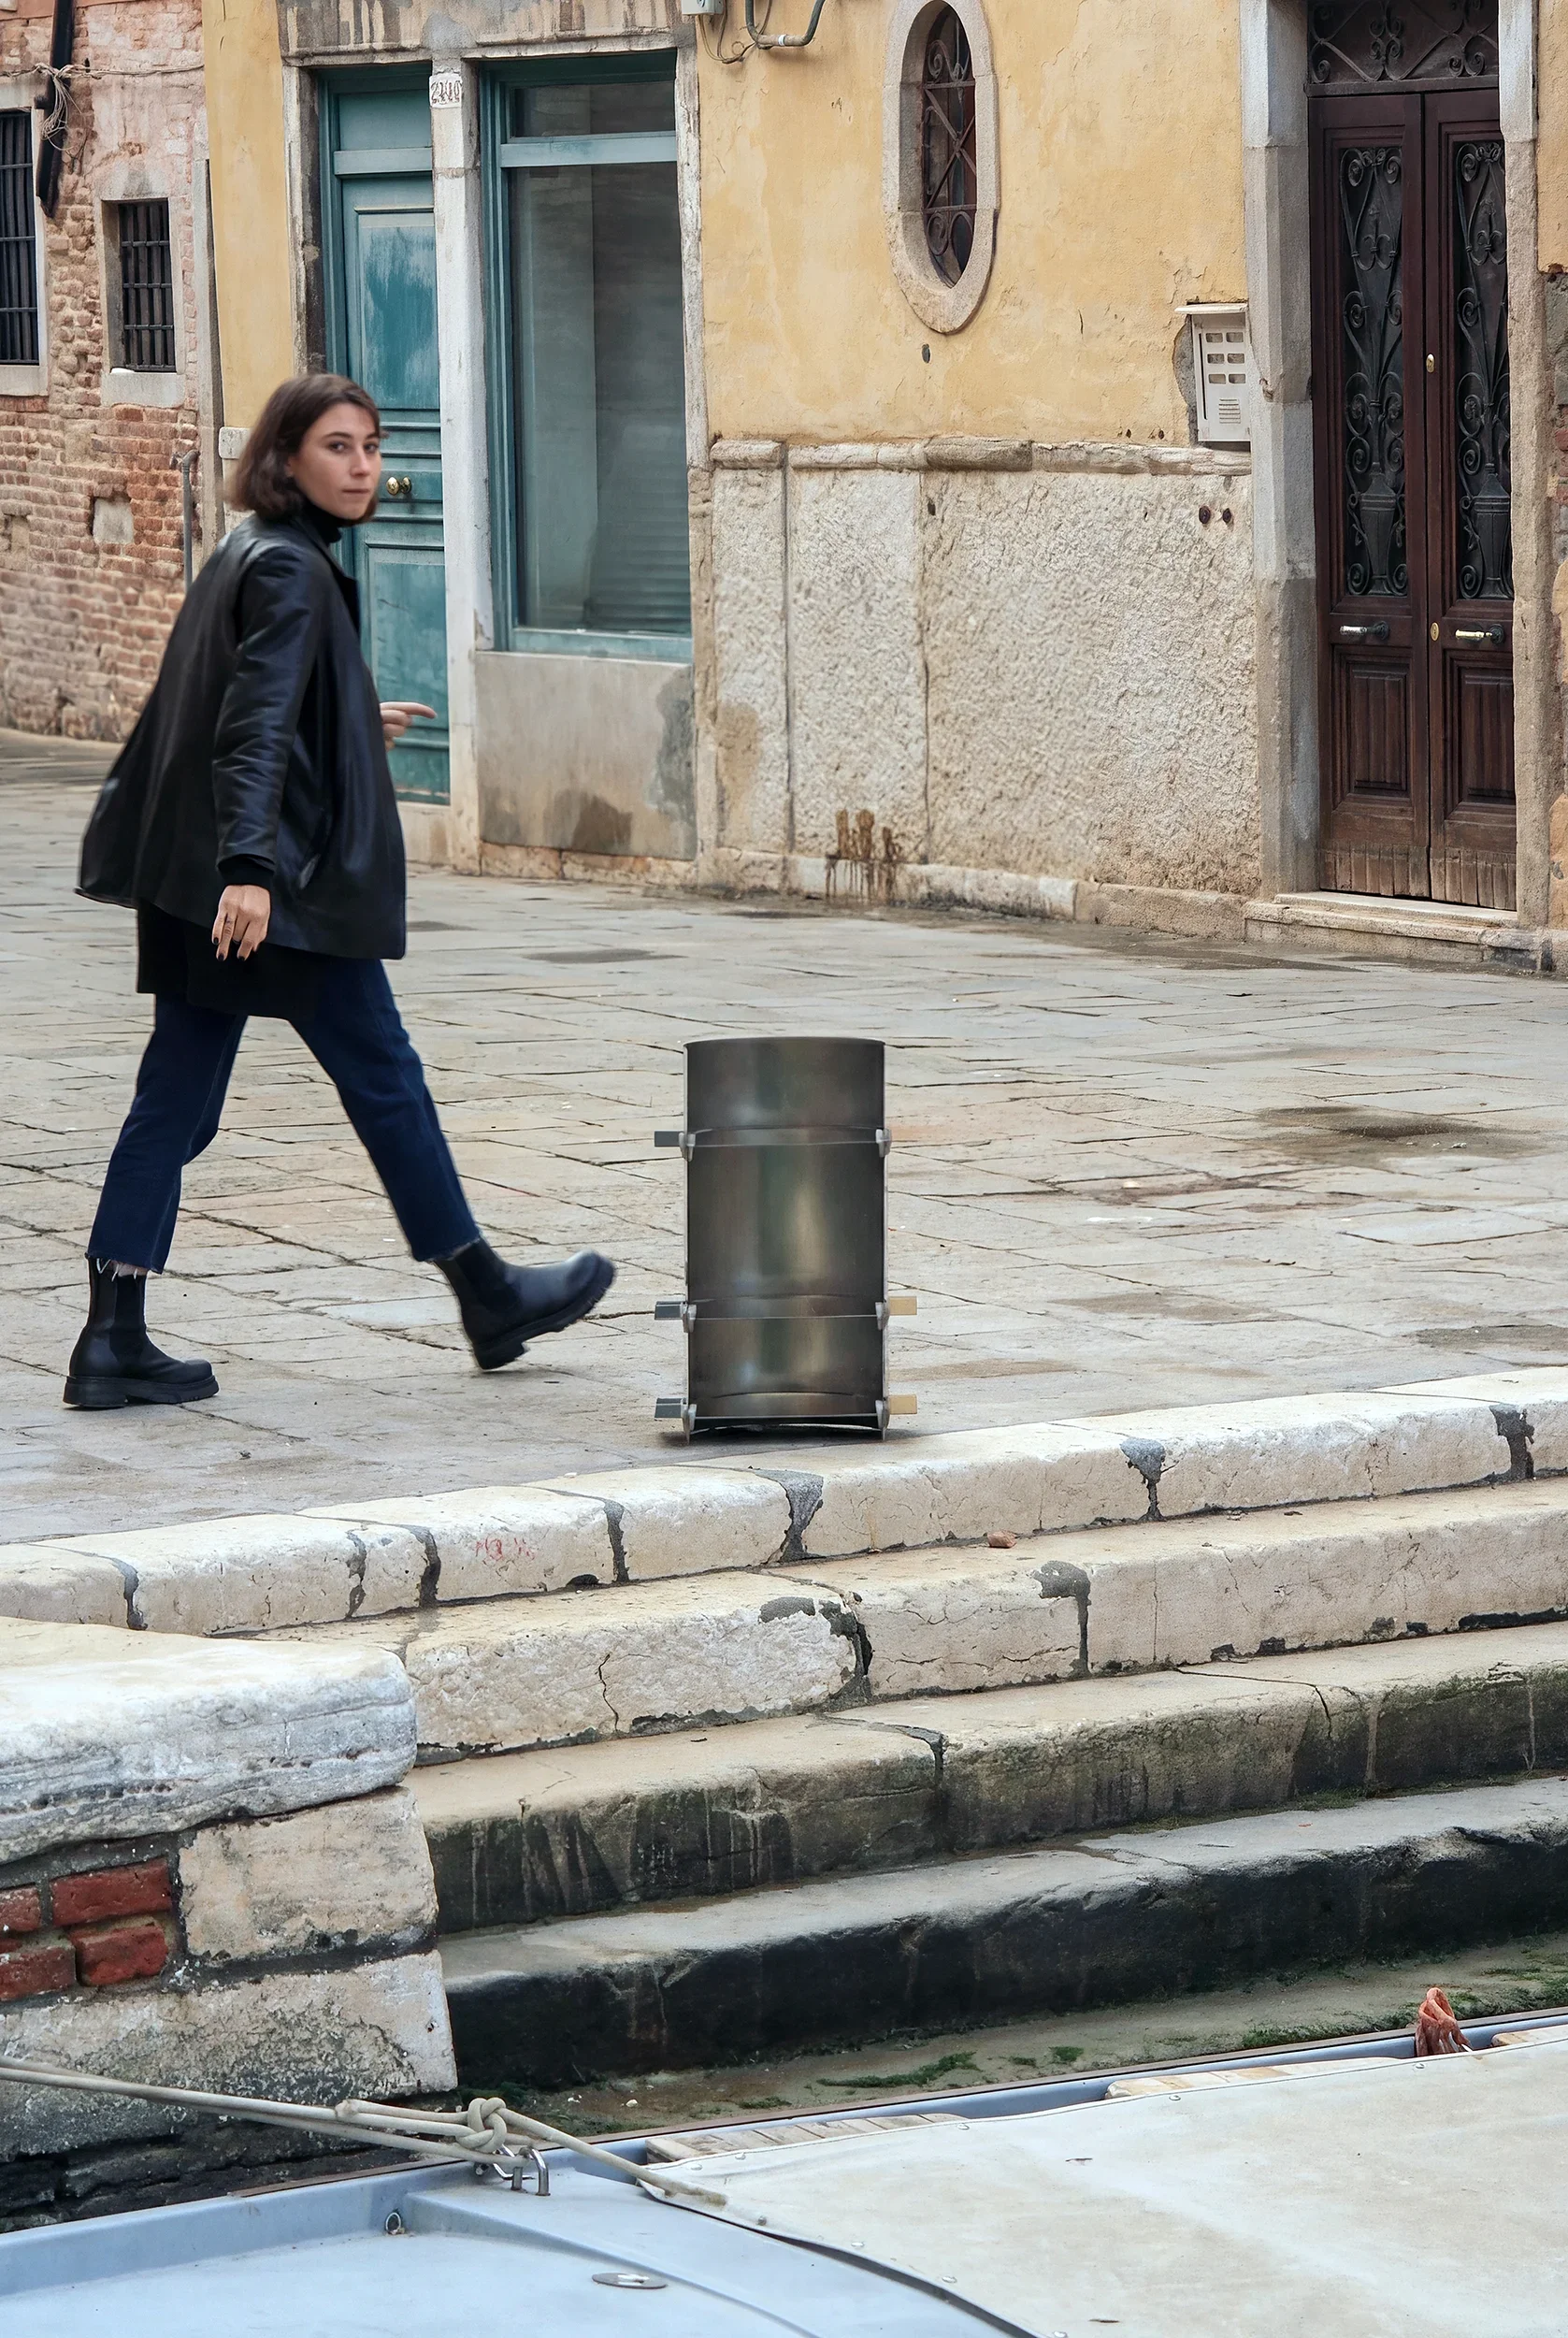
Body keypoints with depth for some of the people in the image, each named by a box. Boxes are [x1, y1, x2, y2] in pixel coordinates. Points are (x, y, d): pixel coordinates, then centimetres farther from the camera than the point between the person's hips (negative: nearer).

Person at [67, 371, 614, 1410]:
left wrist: (357, 727, 42)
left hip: (197, 882, 9)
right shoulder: (290, 569, -14)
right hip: (289, 886, -9)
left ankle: (115, 1341, 1)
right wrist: (249, 865, -34)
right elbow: (256, 730, -25)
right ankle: (489, 1296, 18)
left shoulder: (243, 558, 14)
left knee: (177, 1097, 5)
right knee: (384, 1078, 5)